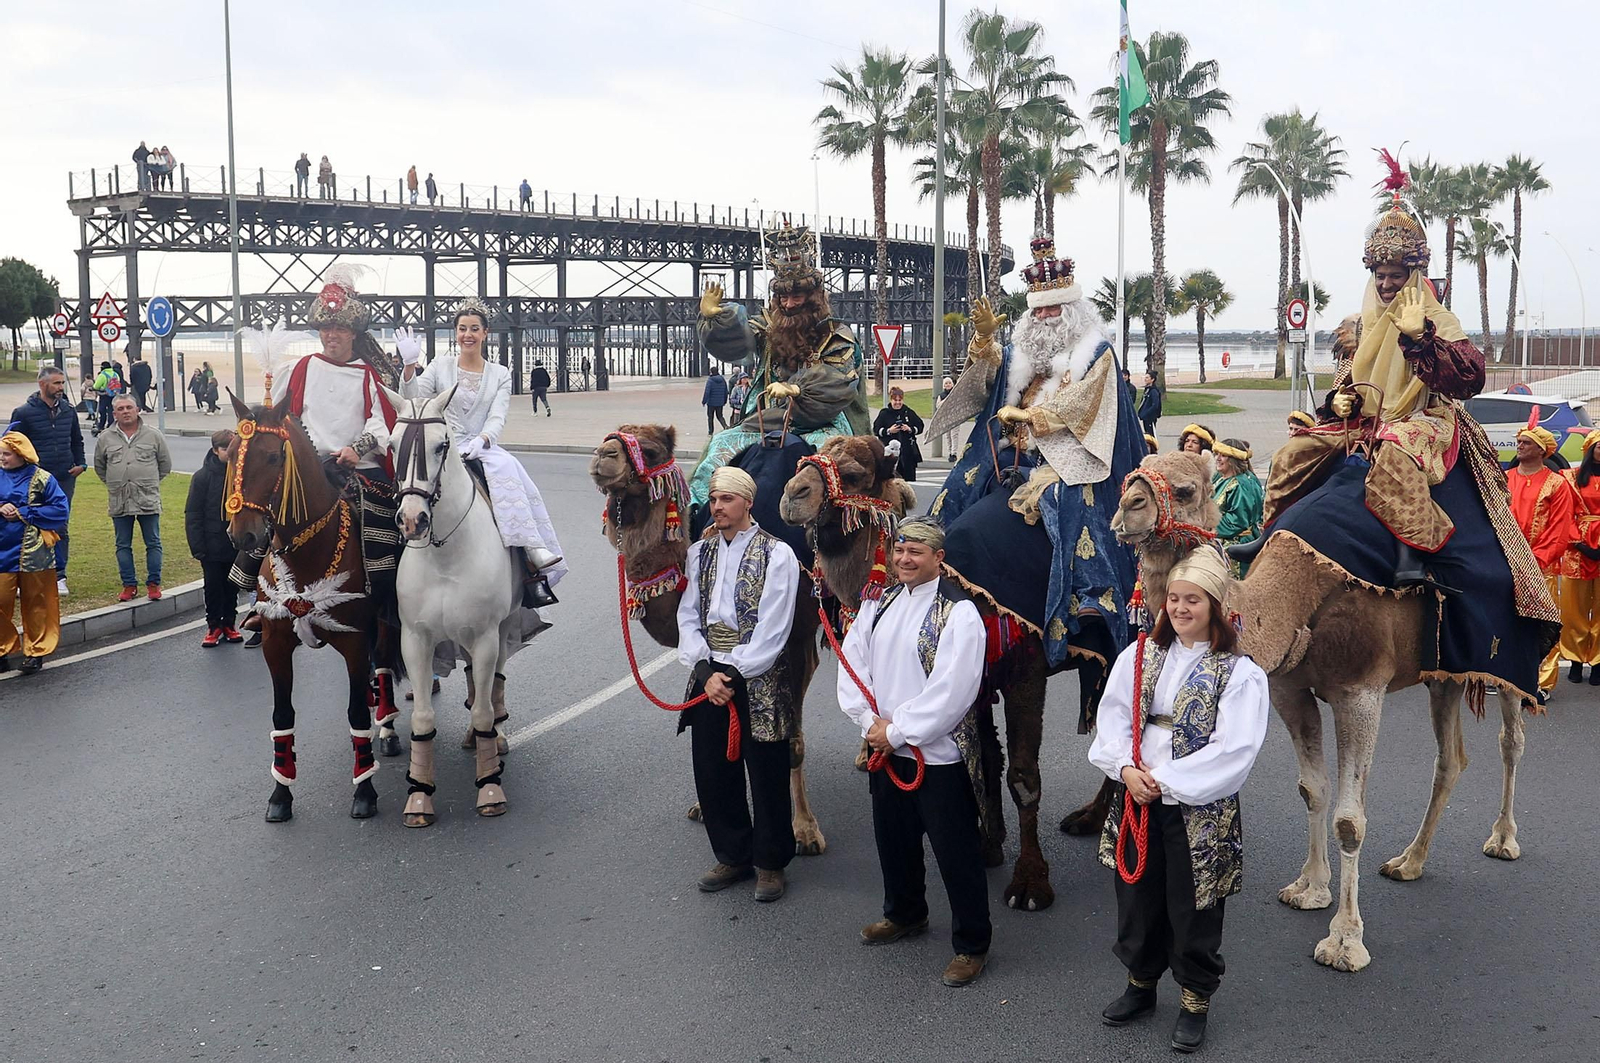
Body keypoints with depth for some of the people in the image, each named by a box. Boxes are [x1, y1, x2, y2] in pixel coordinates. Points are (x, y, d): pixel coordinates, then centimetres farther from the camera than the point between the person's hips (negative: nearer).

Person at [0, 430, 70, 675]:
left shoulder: (41, 479, -5)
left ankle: (35, 652, 19)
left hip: (33, 552, -3)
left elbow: (60, 508, -9)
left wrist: (23, 513, -13)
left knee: (34, 604, 8)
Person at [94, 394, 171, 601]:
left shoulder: (153, 436, 3)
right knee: (123, 545, 7)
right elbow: (99, 467, 19)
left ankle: (153, 583, 11)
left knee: (153, 543, 2)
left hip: (148, 500, -1)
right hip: (119, 502, 2)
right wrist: (114, 483, 12)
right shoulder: (105, 439, 6)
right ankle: (129, 585, 16)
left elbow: (165, 464, 12)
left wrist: (150, 482, 9)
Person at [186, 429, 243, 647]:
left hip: (236, 545, 2)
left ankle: (229, 623, 25)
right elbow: (193, 515, -6)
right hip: (213, 546, -2)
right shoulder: (203, 477, -7)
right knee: (213, 587, 7)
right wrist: (197, 547, -10)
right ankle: (214, 625, 20)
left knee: (232, 587, 11)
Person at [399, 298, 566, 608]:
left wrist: (482, 440, -21)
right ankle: (532, 550, -35)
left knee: (510, 471, -30)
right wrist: (409, 365, -20)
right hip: (446, 450, -2)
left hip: (483, 448, 3)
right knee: (505, 467, -31)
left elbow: (497, 417, 0)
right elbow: (412, 399, -3)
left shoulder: (500, 374, 14)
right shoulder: (439, 367, 11)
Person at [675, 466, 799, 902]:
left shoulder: (777, 555, -7)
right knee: (712, 773, 10)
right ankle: (732, 856, 28)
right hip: (708, 676, 5)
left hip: (761, 680, -5)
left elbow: (771, 629, -12)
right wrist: (706, 670, -10)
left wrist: (735, 673, -15)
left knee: (768, 776, 4)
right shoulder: (699, 553, 9)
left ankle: (770, 862, 21)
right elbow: (688, 617, 4)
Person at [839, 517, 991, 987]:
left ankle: (971, 945, 18)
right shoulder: (879, 604, 6)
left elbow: (951, 690, -22)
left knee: (956, 853, 2)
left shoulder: (958, 612, -16)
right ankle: (904, 914, 45)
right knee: (893, 838, 23)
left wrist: (897, 731, -17)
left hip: (939, 755, -7)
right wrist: (871, 722, -8)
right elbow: (852, 663, 6)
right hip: (885, 750, 7)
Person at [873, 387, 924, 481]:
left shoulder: (909, 412, 10)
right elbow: (876, 430, 2)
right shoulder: (884, 413, 4)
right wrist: (889, 431, -12)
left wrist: (910, 429, -7)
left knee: (908, 477, 2)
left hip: (908, 452, 2)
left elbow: (920, 427, 11)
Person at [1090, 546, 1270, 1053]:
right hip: (1136, 801, 4)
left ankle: (1195, 1001, 29)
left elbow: (1234, 749, -16)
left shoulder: (1239, 672, -11)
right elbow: (1113, 718, 3)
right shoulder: (1139, 656, 4)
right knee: (1137, 899, 17)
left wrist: (1165, 779, -17)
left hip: (1200, 811, -4)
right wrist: (1126, 768, -15)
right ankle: (1140, 983, 38)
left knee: (1192, 910, 8)